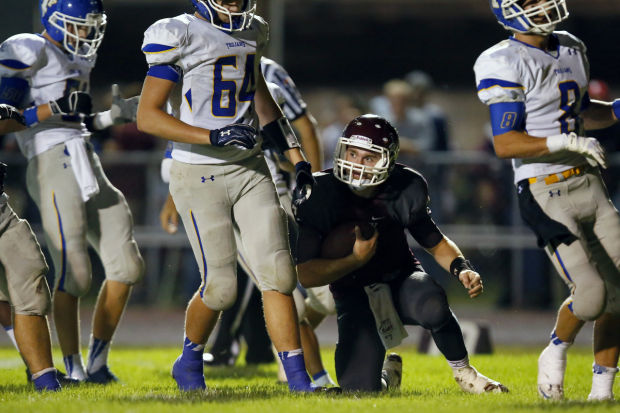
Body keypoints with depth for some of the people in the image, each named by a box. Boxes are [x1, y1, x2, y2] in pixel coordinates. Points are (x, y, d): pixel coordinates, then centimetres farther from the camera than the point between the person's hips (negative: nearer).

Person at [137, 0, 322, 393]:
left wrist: (298, 159, 19)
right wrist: (214, 136, -22)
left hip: (250, 169, 6)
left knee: (277, 272, -6)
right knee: (220, 287, -5)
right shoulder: (179, 36, -12)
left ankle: (298, 378, -4)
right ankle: (190, 361, 22)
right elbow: (147, 117, -14)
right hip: (200, 177, -6)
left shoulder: (251, 32, 10)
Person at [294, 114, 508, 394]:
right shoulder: (321, 196, -19)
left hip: (400, 279, 0)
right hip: (355, 294, 0)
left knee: (432, 305, -37)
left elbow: (436, 243, 4)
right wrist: (357, 260, -30)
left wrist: (461, 268, -17)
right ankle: (388, 370, 27)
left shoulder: (405, 190, -12)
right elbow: (306, 275, -18)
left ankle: (463, 373, -9)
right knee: (360, 388, -14)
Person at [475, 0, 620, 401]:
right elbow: (505, 144, -16)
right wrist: (566, 143, -24)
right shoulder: (505, 64, -12)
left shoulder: (572, 50, 13)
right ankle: (556, 353, 17)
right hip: (546, 194, -7)